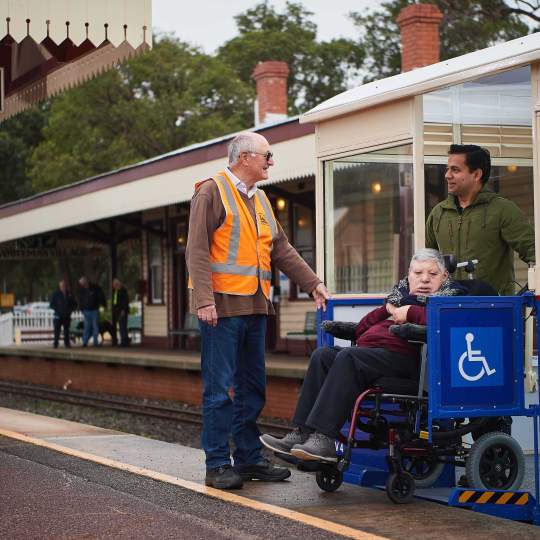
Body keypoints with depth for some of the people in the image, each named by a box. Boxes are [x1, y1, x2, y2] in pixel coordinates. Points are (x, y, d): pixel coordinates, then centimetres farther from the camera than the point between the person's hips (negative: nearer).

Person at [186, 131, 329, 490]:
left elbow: (282, 250, 23)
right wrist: (204, 299, -20)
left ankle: (249, 459, 19)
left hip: (254, 306, 8)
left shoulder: (260, 200, 19)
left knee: (253, 387, 11)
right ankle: (218, 465, -1)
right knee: (219, 389, -5)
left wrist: (313, 284, 15)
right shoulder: (213, 192, -5)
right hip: (222, 306, -8)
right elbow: (197, 251, -12)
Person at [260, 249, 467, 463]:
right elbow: (360, 330, 24)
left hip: (403, 355, -8)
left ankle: (324, 439, -38)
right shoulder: (400, 293, 30)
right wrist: (387, 310, 11)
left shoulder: (449, 297, 10)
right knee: (323, 355, -14)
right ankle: (301, 432, -23)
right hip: (369, 351, 8)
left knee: (348, 357, -29)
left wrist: (410, 312, -6)